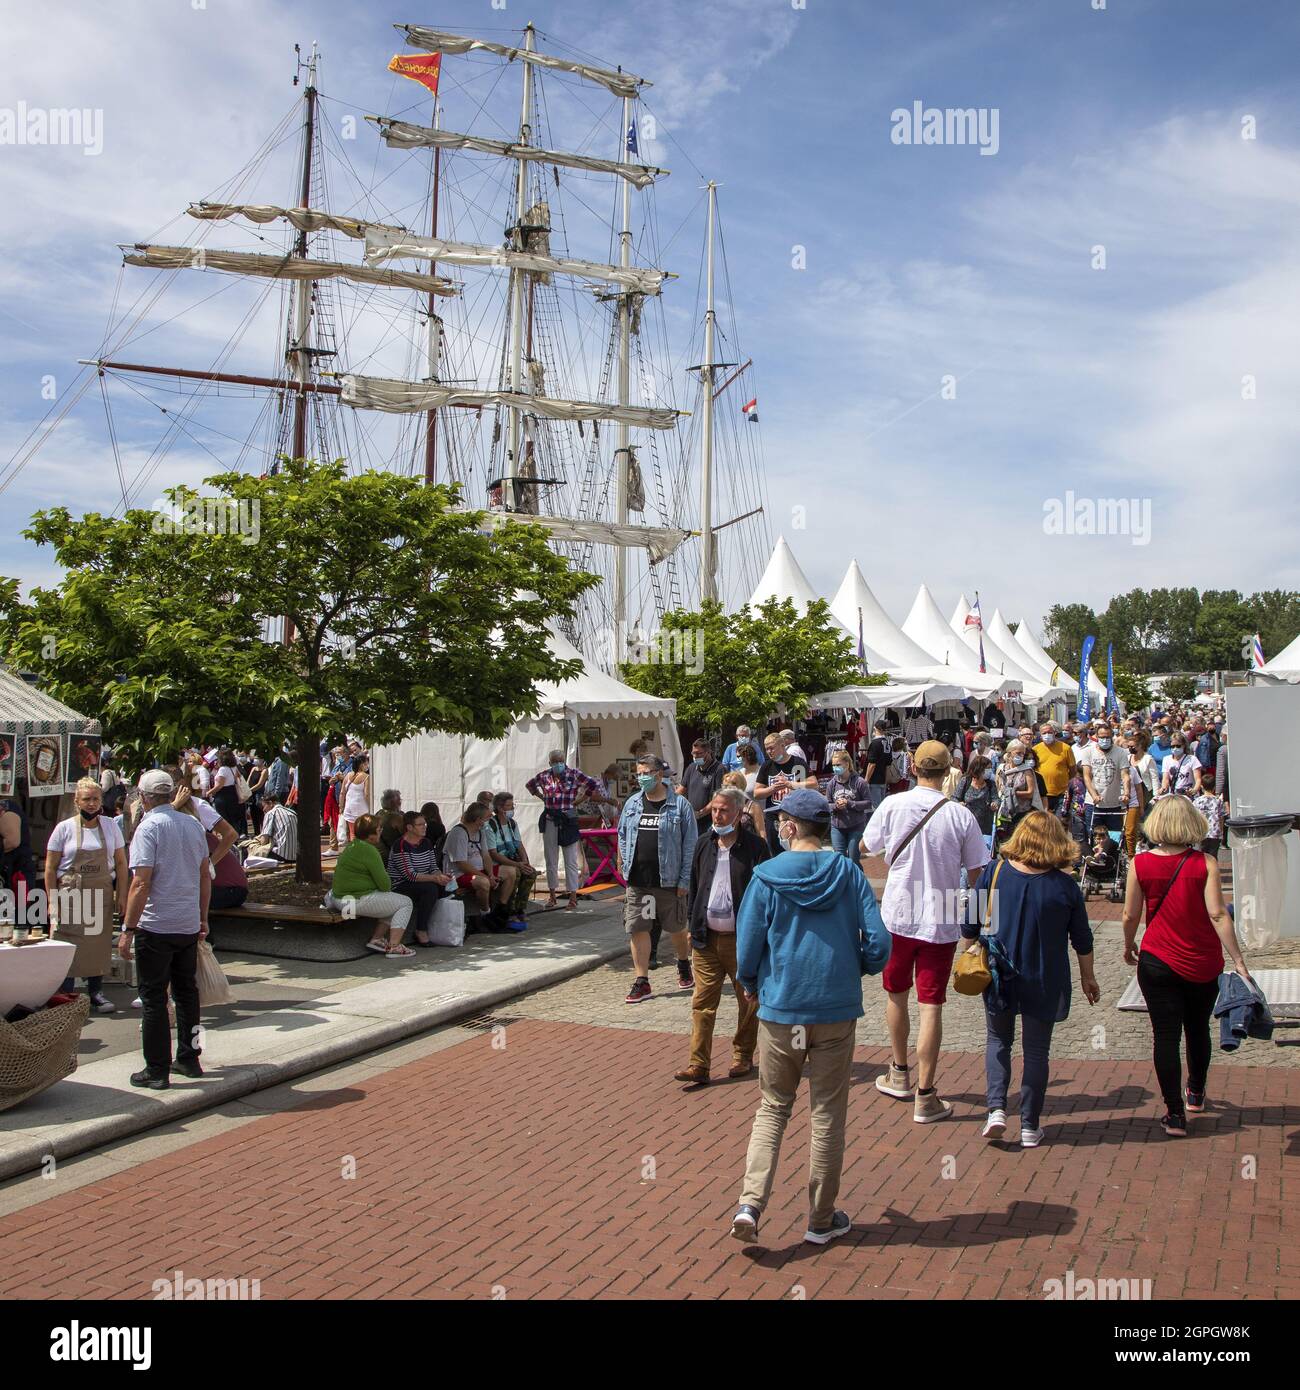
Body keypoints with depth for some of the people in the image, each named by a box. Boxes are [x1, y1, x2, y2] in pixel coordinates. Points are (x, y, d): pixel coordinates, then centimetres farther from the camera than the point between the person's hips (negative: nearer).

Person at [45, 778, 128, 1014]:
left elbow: (120, 863, 10)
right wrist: (52, 901, -6)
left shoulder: (110, 827, 6)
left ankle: (96, 992, 17)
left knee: (99, 945, 6)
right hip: (70, 895, -2)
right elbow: (50, 867, 0)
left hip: (101, 896, 3)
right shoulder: (64, 828, -1)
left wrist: (121, 896, 4)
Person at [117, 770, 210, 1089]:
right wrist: (202, 918, 21)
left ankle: (157, 1071, 5)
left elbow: (141, 883, -19)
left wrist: (128, 929, -14)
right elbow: (205, 875, 13)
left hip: (156, 927, -6)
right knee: (186, 991, 16)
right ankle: (189, 1059, 24)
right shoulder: (192, 824, 7)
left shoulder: (149, 827, -13)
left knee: (153, 998, 2)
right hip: (189, 925, 6)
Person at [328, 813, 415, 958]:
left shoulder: (351, 846, 15)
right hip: (359, 900, -10)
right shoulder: (369, 851, -18)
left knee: (393, 903, 23)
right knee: (405, 903, -2)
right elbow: (384, 884, -17)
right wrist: (388, 885, 6)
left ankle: (376, 939, 15)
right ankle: (394, 947, -9)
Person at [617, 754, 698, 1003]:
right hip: (637, 881, 3)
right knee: (637, 929, 2)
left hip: (668, 880, -3)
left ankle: (684, 966, 38)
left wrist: (685, 880, -10)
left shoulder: (679, 805, -6)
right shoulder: (632, 803, 7)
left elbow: (690, 845, -6)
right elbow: (622, 836, 16)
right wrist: (626, 866, 4)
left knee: (676, 928, 13)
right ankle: (641, 981, 11)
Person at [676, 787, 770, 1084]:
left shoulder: (754, 847, -8)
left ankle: (743, 1056, 28)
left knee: (748, 1001, 11)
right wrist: (692, 924, 11)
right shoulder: (704, 844, 7)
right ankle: (698, 1065, 1)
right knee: (702, 1003, 0)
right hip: (707, 937, 3)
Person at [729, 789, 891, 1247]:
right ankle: (822, 1220, 21)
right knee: (827, 1115, 12)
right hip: (837, 1009, 1)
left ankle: (751, 1202, -1)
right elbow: (878, 944, -6)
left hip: (780, 1010, -1)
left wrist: (751, 985, 15)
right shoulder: (848, 874, -3)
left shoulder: (767, 876, -7)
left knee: (773, 1108, 14)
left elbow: (747, 948, -5)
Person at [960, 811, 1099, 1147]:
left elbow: (970, 925, -4)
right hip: (1045, 981, 0)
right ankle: (1030, 1126, 17)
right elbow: (1082, 940, -1)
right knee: (1036, 1049, 12)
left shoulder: (993, 873, -11)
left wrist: (971, 951, 14)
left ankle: (996, 1108, 3)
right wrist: (1088, 977, 14)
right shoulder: (1065, 886, -11)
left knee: (998, 1041, 19)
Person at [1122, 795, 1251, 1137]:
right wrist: (1238, 961, -14)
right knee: (1198, 1028, 22)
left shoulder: (1140, 864, -8)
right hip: (1203, 965, 1)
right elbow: (1217, 915, -17)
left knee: (1165, 1035, 5)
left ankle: (1175, 1114, 4)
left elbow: (1130, 916, -2)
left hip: (1157, 962, -1)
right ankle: (1196, 1093, 42)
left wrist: (1128, 945, 16)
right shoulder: (1205, 863, -11)